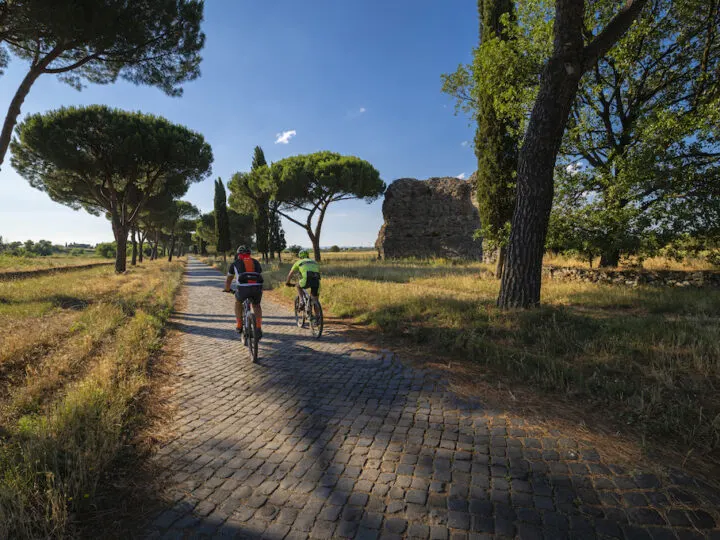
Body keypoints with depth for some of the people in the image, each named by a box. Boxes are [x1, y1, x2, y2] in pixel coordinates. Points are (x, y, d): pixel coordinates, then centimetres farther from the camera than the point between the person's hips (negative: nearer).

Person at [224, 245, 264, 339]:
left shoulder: (235, 263, 23)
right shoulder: (256, 262, 27)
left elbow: (228, 279, 36)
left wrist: (227, 290, 55)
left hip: (243, 288, -1)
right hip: (257, 288, 1)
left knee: (238, 302, 32)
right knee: (256, 305, 30)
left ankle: (239, 326, 30)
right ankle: (259, 329, 15)